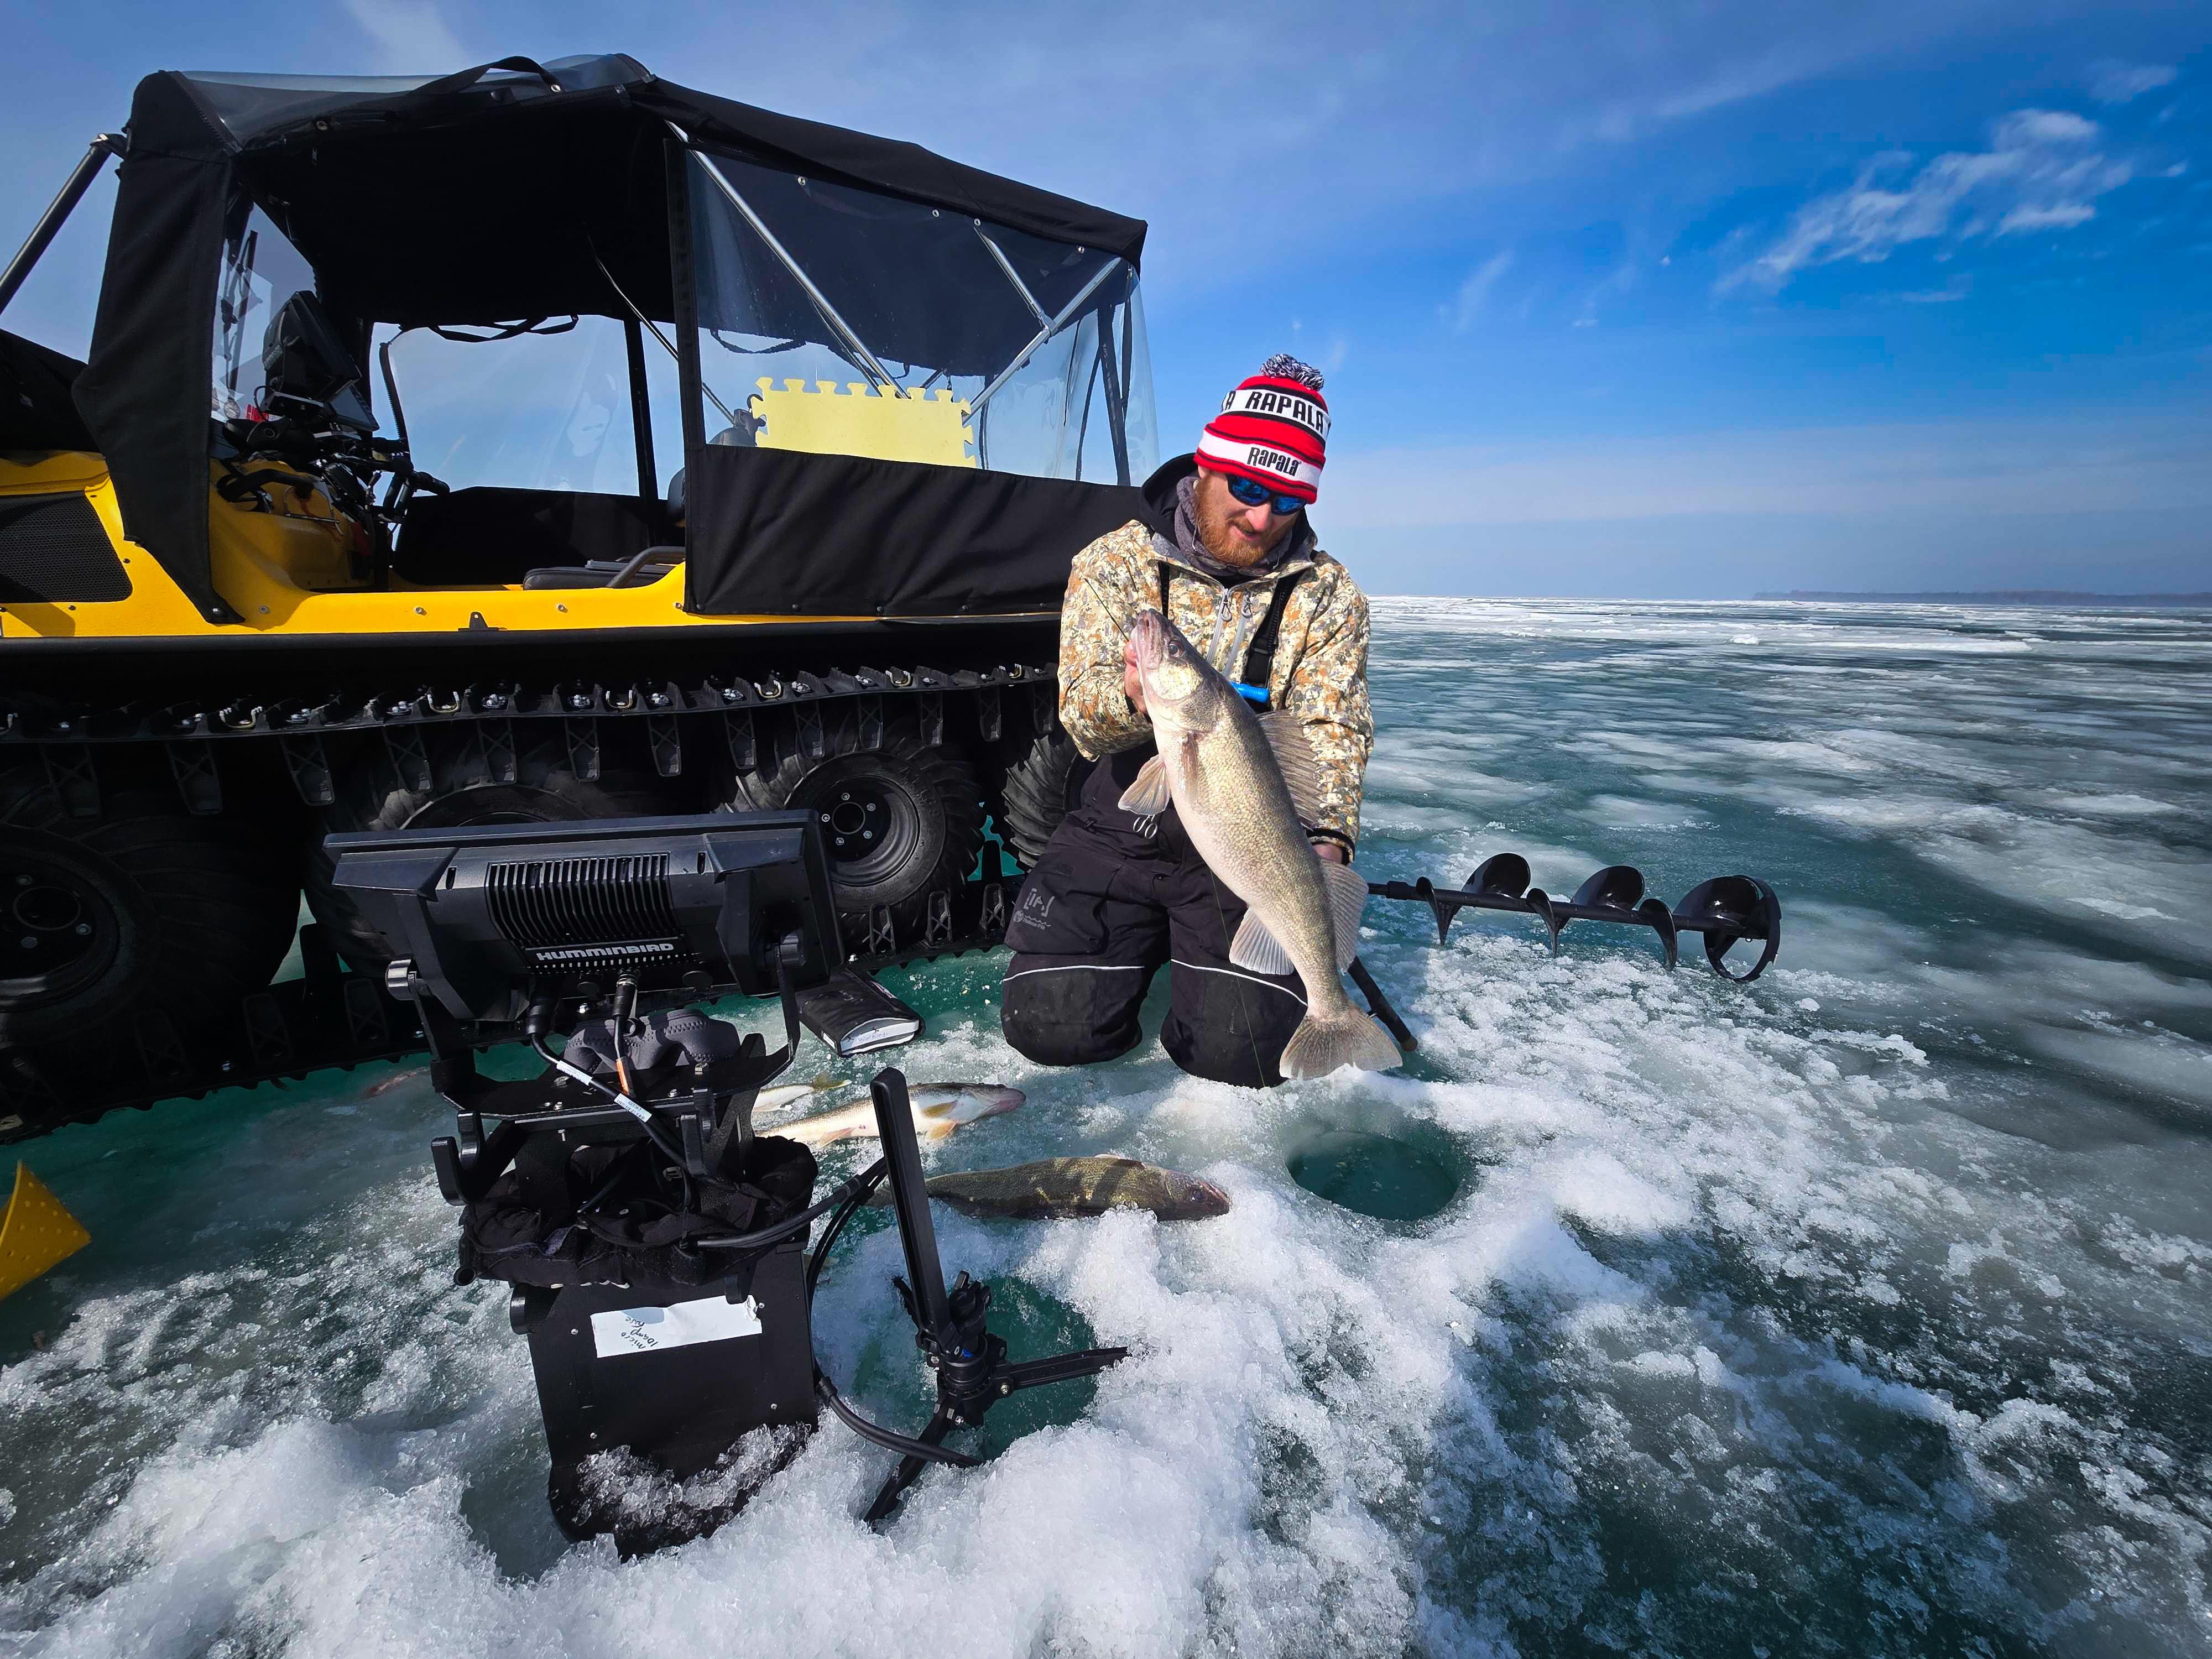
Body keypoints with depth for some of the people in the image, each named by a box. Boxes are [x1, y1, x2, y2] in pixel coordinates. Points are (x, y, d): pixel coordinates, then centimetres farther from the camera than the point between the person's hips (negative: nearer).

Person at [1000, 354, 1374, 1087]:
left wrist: (1327, 839, -26)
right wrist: (1132, 698, -38)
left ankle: (1195, 945, 20)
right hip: (1121, 827, 0)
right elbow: (1082, 711, -12)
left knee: (1245, 1049, -14)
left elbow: (1333, 733, -5)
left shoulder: (1328, 595, 1)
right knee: (1051, 1025, -10)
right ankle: (1149, 941, 21)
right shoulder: (1114, 561, -3)